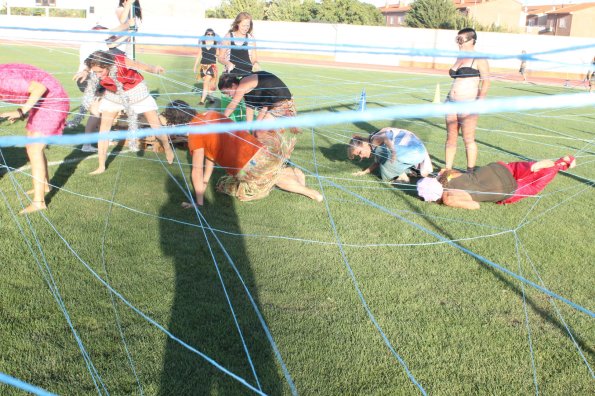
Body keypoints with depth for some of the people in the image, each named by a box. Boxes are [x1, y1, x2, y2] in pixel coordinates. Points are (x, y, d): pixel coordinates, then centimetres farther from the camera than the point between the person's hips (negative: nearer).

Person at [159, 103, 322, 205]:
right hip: (261, 151, 9)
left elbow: (197, 170, -7)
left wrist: (199, 203, 1)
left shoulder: (195, 135, -8)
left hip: (250, 168, -8)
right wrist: (205, 181, 27)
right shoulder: (210, 115, 14)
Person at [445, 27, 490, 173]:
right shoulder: (459, 58, 17)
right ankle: (447, 170, 14)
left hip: (468, 104, -7)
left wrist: (479, 101, -18)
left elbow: (486, 82, -10)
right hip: (452, 102, 7)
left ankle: (470, 172, 5)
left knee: (468, 139, -3)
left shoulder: (479, 60, -5)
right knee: (450, 138, 8)